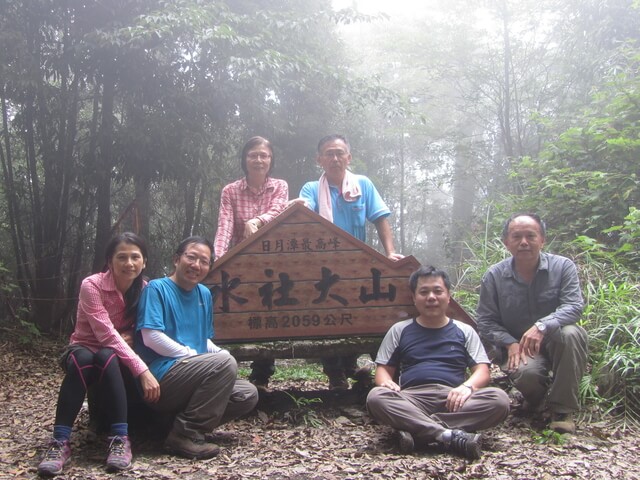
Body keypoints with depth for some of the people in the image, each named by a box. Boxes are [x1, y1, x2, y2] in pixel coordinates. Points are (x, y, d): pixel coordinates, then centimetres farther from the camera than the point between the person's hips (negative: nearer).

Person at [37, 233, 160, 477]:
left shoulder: (145, 289, -7)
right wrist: (142, 371, -38)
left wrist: (132, 337, -21)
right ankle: (60, 442, -37)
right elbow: (106, 334, -29)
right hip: (84, 350, -2)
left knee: (107, 357, -35)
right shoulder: (91, 285, -20)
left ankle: (120, 439, -37)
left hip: (116, 357, 2)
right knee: (82, 359, -38)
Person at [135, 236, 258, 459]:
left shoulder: (204, 294, 15)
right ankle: (185, 434, -17)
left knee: (248, 395, -1)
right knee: (224, 363, -27)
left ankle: (185, 421, 2)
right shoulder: (157, 288, -6)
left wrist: (219, 352, -1)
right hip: (161, 376, -8)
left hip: (192, 374, 8)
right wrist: (195, 357, -16)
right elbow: (151, 338, -17)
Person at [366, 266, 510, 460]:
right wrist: (387, 382, -9)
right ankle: (450, 435, -38)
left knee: (499, 400, -29)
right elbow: (383, 369, 17)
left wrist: (467, 386, -13)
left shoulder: (464, 331, 20)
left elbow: (482, 371, 11)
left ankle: (416, 431, -33)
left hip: (453, 399, 1)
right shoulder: (400, 330, 20)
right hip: (412, 398, -1)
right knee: (376, 398, -32)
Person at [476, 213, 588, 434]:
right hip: (516, 347, 0)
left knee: (570, 333, -34)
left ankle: (562, 409, -19)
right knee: (525, 373, -34)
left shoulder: (563, 266, -6)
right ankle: (536, 397, 8)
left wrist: (542, 326, -37)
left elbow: (573, 306, -19)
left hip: (555, 342, 1)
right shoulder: (494, 276, -3)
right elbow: (486, 322, -2)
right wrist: (511, 344, -19)